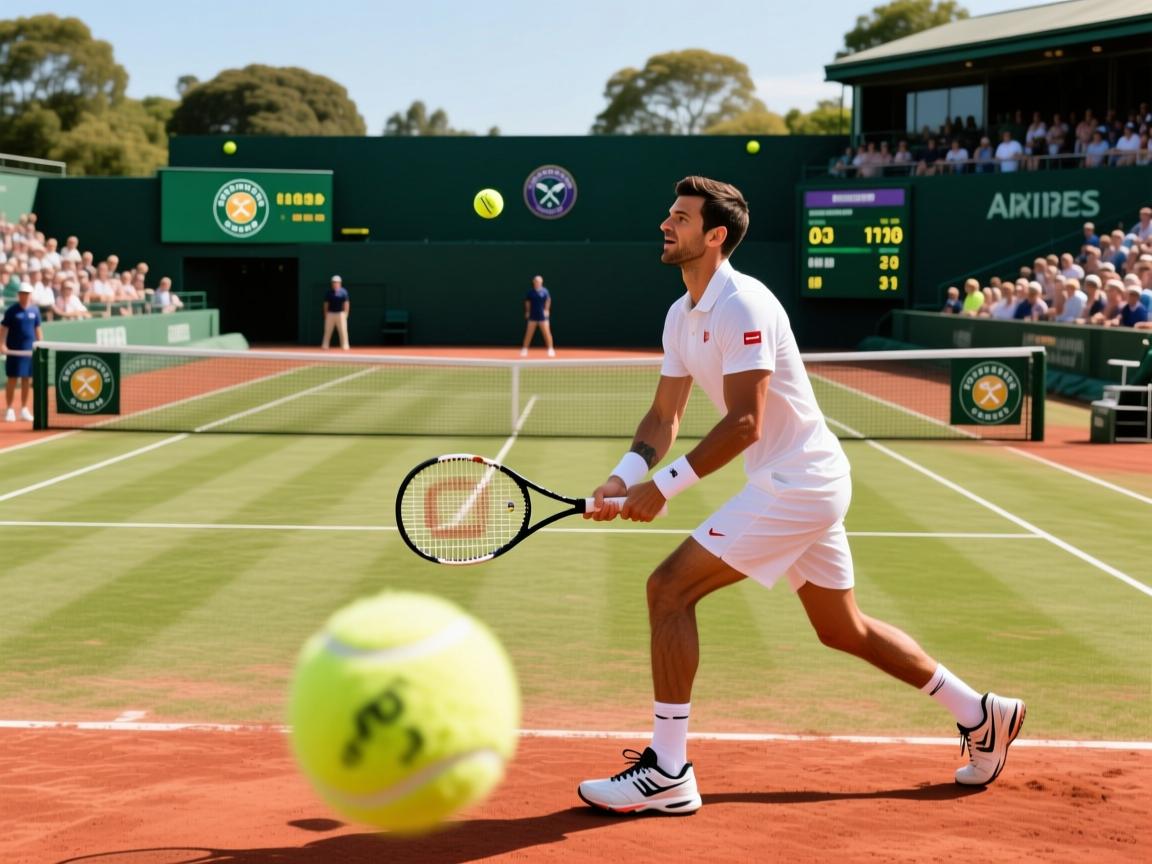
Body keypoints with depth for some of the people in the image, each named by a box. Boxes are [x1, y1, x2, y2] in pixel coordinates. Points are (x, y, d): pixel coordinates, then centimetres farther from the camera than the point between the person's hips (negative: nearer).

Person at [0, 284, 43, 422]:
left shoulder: (34, 310, 7)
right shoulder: (11, 310, -5)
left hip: (30, 350, 4)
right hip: (14, 350, -4)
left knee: (27, 380, 8)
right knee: (12, 379, -1)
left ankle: (24, 409, 16)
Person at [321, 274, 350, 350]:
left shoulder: (343, 292, 0)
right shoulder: (329, 292, 7)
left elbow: (346, 303, -1)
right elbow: (326, 304, 11)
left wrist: (345, 314, -8)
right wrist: (325, 314, 6)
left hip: (340, 314, -2)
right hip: (330, 314, 2)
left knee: (343, 331, -5)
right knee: (327, 331, 4)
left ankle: (345, 346, 1)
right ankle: (325, 346, 11)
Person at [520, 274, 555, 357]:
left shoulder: (544, 291, -3)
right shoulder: (530, 292, 2)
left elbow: (548, 301, -3)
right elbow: (527, 302, 9)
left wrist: (546, 310, -13)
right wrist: (527, 311, 4)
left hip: (543, 316, -1)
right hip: (533, 316, 1)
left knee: (546, 333, -3)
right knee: (529, 333, 3)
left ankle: (551, 349, 5)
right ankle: (524, 349, 11)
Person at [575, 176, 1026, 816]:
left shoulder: (742, 306, -20)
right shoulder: (682, 316, 9)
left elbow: (744, 424, -26)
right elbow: (663, 417, 9)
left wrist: (664, 486, -25)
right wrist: (624, 476, -10)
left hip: (798, 485, -10)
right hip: (806, 483, 10)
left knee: (670, 588, -14)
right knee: (844, 631, 19)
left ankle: (666, 773, -11)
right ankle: (982, 715, 31)